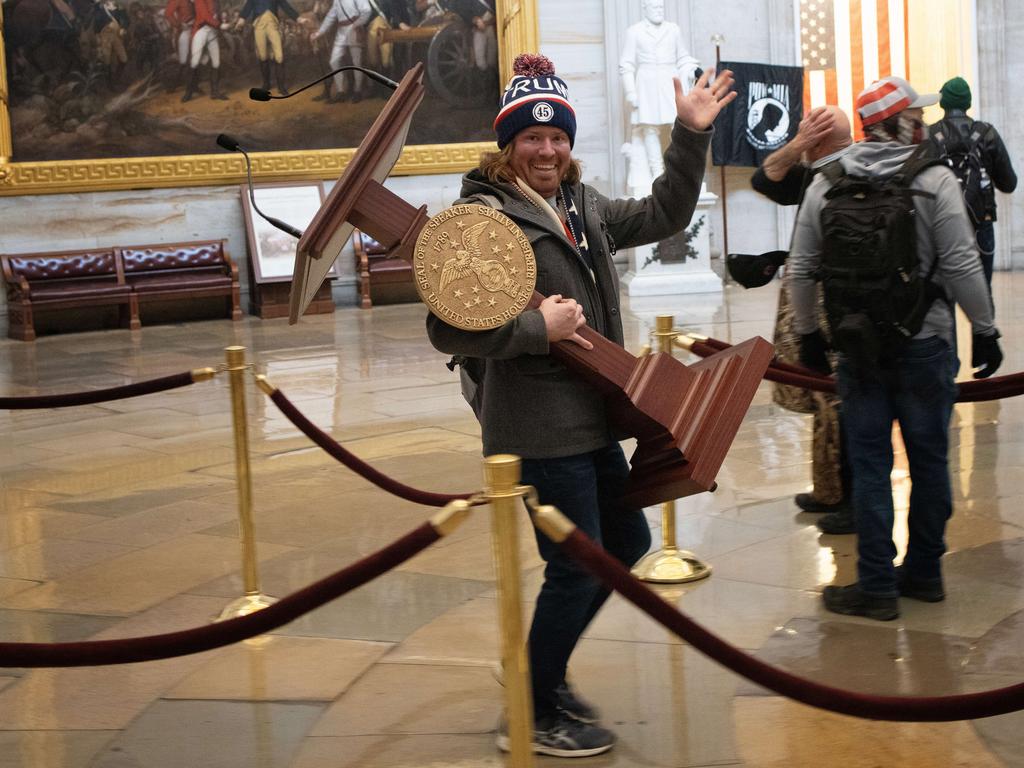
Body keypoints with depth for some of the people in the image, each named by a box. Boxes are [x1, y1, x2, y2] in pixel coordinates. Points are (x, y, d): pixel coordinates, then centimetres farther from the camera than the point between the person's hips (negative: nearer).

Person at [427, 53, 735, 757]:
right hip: (538, 428, -9)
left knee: (628, 543, 19)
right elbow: (448, 329, -22)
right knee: (577, 569, -2)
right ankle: (531, 718, 16)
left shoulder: (583, 206, 11)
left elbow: (663, 217, 21)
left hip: (590, 419, 9)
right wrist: (539, 327, -23)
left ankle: (545, 672, 34)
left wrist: (691, 136, 13)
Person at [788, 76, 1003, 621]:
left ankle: (877, 586, 7)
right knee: (928, 458, 11)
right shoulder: (935, 181, -8)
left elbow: (801, 268, 5)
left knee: (869, 462, 6)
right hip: (924, 345, -2)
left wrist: (806, 332, 16)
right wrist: (984, 330, 0)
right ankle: (923, 573, 21)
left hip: (858, 347, 2)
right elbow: (961, 266, -10)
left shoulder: (826, 184, 2)